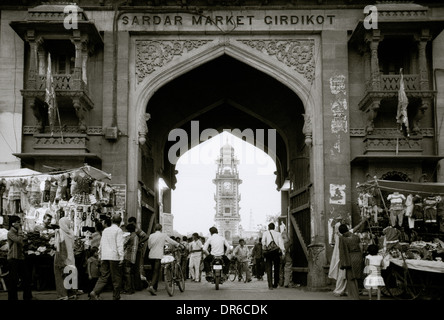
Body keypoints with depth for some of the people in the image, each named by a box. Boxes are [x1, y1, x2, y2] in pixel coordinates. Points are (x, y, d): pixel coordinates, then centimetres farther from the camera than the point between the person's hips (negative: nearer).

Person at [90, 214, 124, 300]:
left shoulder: (105, 230, 14)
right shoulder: (119, 230, -4)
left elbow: (101, 245, 17)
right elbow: (120, 245, -11)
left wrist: (100, 256, 22)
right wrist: (121, 257, -12)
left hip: (104, 257, 5)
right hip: (114, 257, -5)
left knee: (103, 276, 5)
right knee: (116, 278, 3)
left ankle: (95, 292, -14)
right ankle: (116, 297, 7)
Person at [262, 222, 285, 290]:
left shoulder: (265, 233, 10)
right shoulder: (278, 234, 10)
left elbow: (263, 241, -10)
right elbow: (281, 243, -2)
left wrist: (264, 246, -14)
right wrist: (283, 252, -8)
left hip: (268, 252, -1)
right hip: (276, 252, 1)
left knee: (269, 269, 1)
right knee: (276, 268, 14)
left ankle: (270, 285, -9)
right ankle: (275, 284, 20)